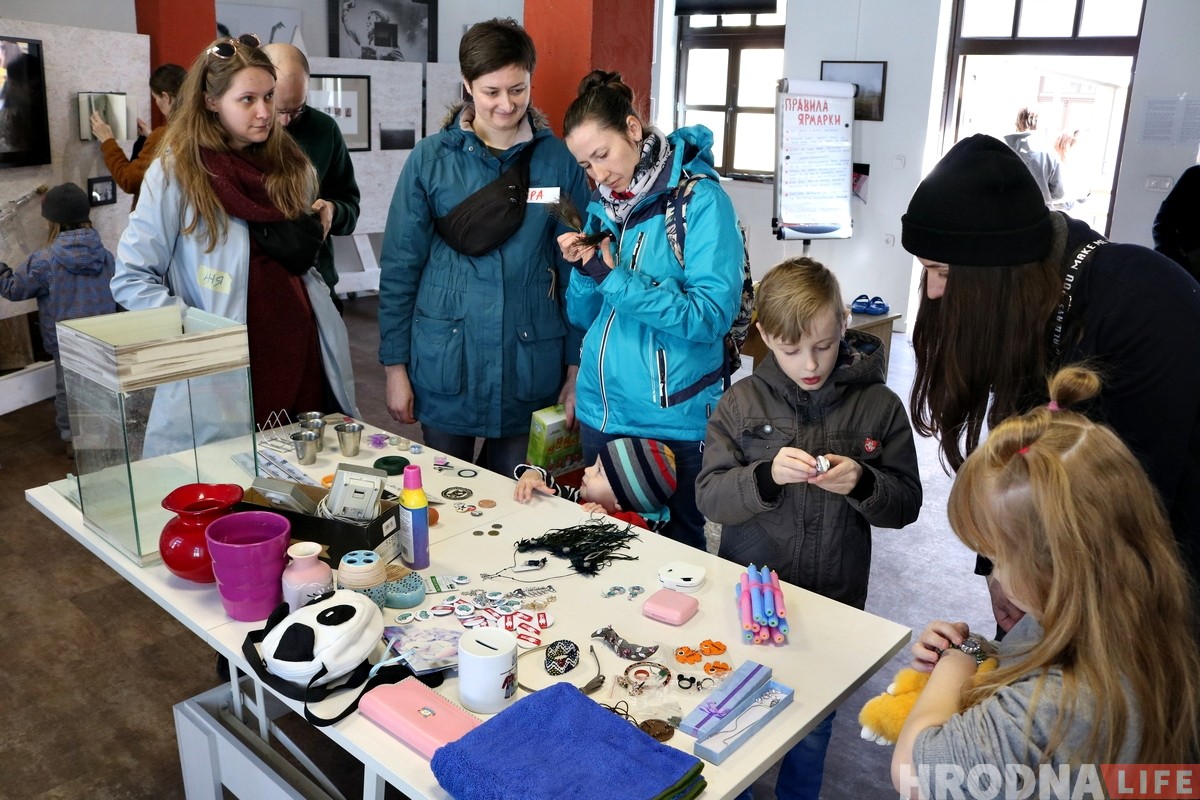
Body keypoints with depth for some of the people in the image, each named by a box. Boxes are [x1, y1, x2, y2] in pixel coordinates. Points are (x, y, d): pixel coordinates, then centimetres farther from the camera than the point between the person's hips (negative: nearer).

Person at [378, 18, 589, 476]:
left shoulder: (559, 161, -1)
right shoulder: (430, 159, -2)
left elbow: (577, 271, 3)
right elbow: (399, 268, 1)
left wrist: (577, 369, 2)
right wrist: (395, 366, -1)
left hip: (530, 367, 0)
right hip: (445, 366, 0)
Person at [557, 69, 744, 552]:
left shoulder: (701, 202, -11)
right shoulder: (602, 207, 8)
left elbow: (710, 317, -21)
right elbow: (582, 317, 11)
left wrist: (614, 276, -22)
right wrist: (583, 270, -9)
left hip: (675, 419, -6)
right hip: (601, 411, 6)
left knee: (677, 543, 11)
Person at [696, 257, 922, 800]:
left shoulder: (878, 405, -7)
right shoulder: (742, 402, -6)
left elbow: (905, 505, -3)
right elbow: (709, 497, -9)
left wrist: (862, 483, -24)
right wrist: (766, 476, -28)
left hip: (834, 599, 0)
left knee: (812, 726, 18)